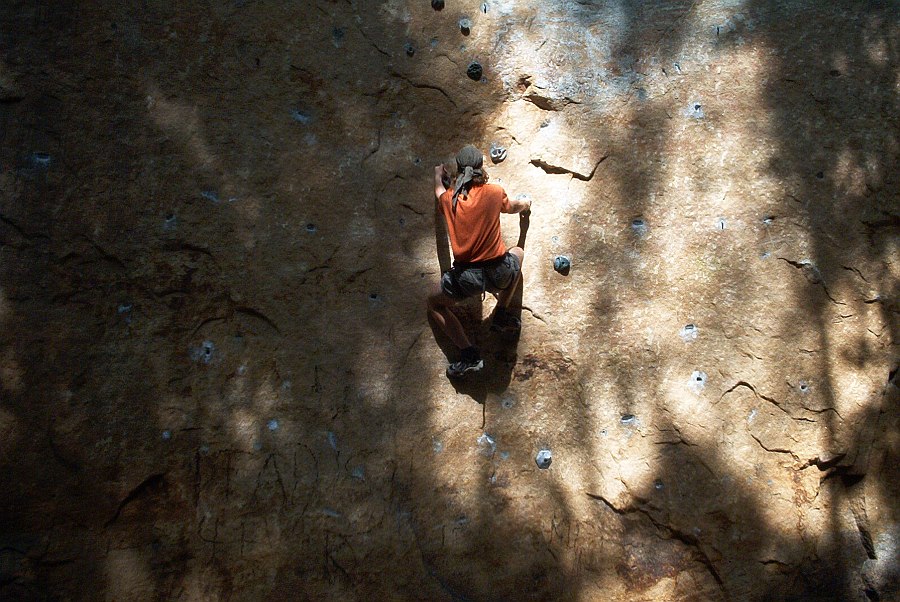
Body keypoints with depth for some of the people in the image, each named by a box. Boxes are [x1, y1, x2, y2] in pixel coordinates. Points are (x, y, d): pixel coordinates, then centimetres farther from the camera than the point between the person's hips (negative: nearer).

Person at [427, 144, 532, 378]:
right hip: (498, 273, 0)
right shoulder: (494, 192, -1)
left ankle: (469, 354, 12)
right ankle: (501, 316, 28)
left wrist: (438, 175, 53)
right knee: (517, 252, 35)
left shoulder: (448, 199, 2)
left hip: (464, 279, 0)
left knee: (434, 303, 28)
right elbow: (513, 207, 23)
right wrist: (525, 205, 47)